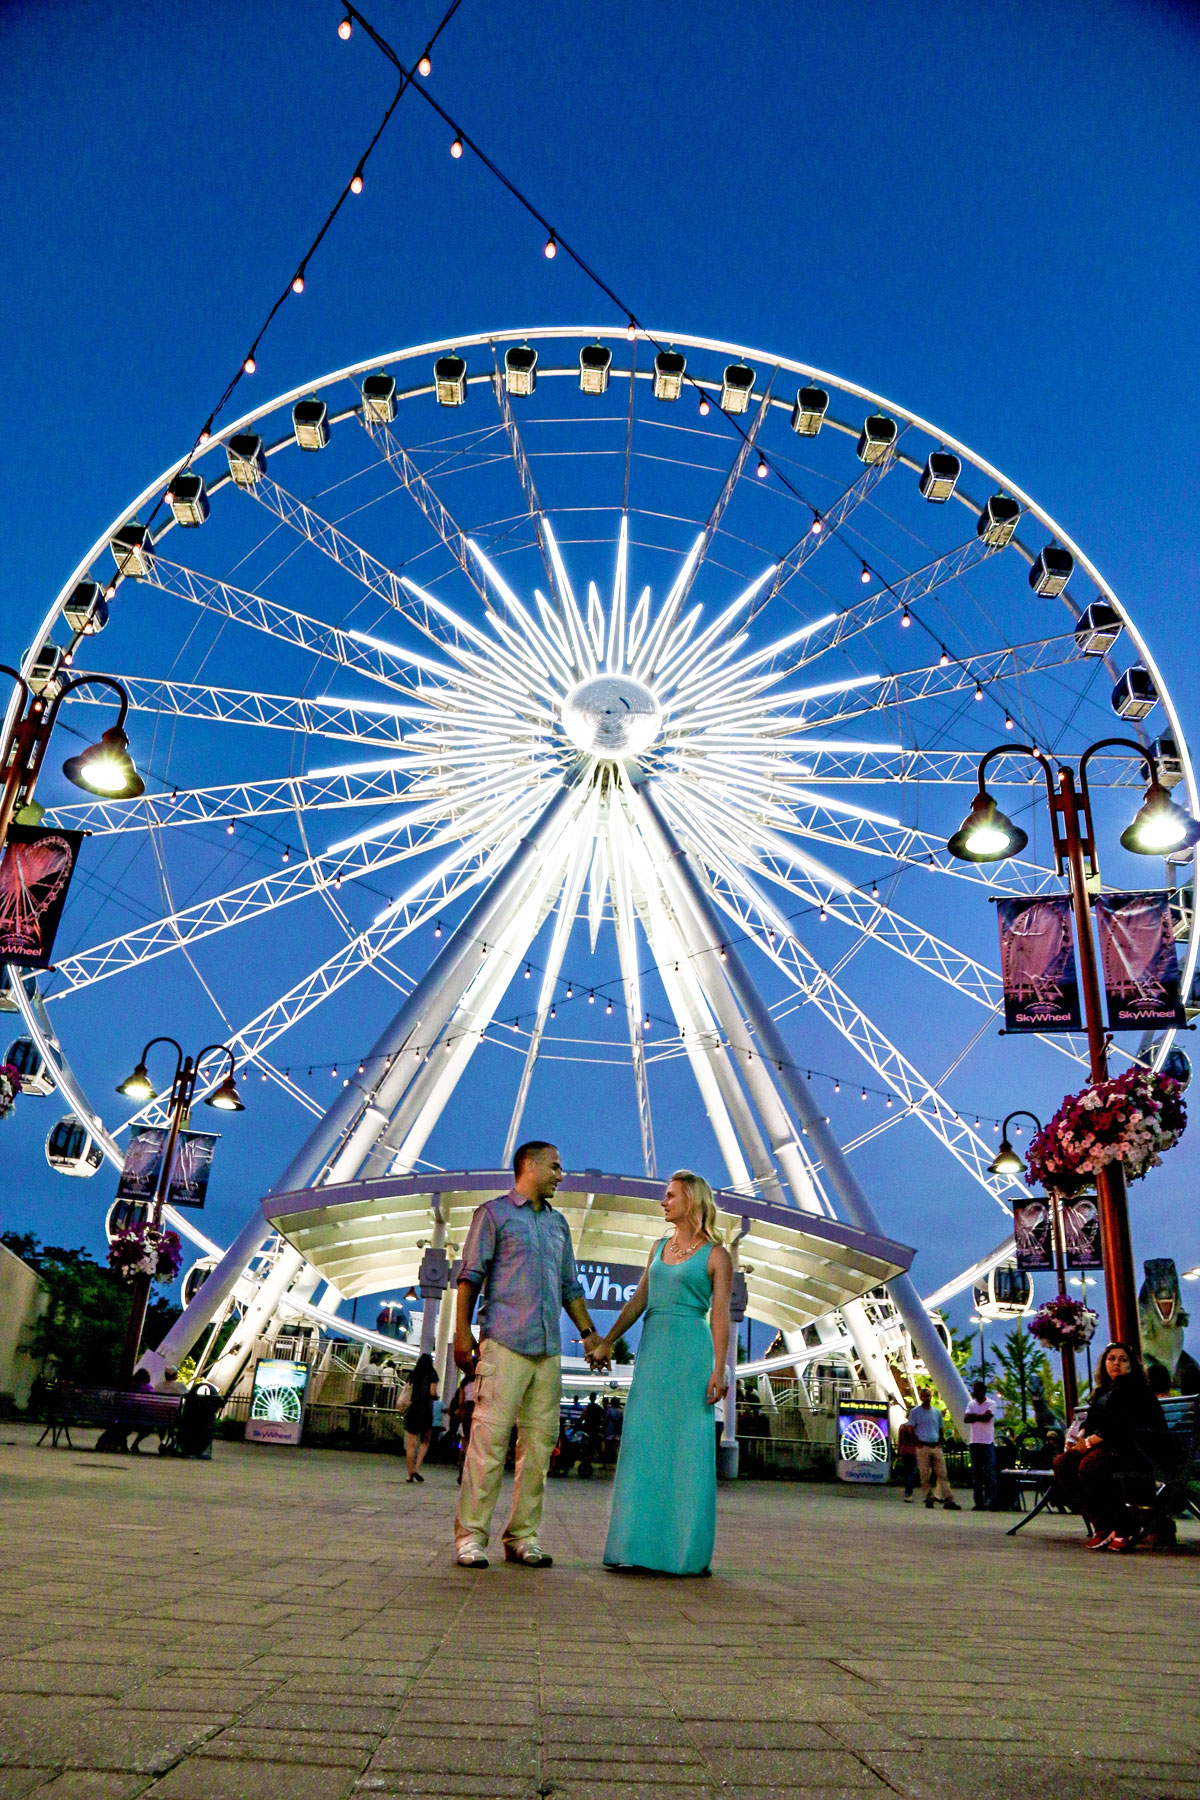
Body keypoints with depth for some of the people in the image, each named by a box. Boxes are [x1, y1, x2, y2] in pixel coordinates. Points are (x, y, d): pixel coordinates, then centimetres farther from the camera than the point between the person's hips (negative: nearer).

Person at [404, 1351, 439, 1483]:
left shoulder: (413, 1374, 10)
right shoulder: (432, 1375, 0)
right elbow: (433, 1392, -9)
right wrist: (437, 1397, 11)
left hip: (412, 1408, 3)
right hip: (426, 1409, -3)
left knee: (411, 1443, 4)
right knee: (425, 1442, 10)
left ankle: (410, 1474, 2)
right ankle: (417, 1468, -5)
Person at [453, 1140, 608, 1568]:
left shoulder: (558, 1224, 21)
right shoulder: (494, 1213, 3)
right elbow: (471, 1276, -2)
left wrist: (589, 1333, 17)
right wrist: (462, 1330, -10)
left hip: (548, 1349, 6)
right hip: (504, 1342, -6)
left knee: (539, 1443, 4)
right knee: (490, 1437, -9)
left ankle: (523, 1536, 12)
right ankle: (470, 1536, -2)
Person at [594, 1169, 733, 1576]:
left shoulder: (716, 1256, -1)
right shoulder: (659, 1247, 15)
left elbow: (720, 1315, -7)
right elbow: (638, 1300, 16)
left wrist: (719, 1369, -14)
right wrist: (608, 1340, 9)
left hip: (691, 1352, -6)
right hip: (652, 1349, 6)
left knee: (687, 1449, -2)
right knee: (643, 1447, 4)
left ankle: (688, 1552, 7)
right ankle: (640, 1547, 11)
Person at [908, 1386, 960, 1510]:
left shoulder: (937, 1412, 13)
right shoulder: (915, 1412, 2)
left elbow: (940, 1430, 21)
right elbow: (911, 1429, 2)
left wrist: (940, 1443, 7)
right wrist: (918, 1443, -7)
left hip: (936, 1447, 3)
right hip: (923, 1447, -3)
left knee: (942, 1474, -4)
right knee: (925, 1475, -2)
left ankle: (948, 1500, -7)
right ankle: (929, 1498, 7)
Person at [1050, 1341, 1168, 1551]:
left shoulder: (1135, 1388, -2)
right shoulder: (1103, 1391, 24)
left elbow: (1122, 1425, -14)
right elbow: (1091, 1420, 19)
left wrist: (1091, 1441, -15)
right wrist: (1080, 1436, -3)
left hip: (1134, 1447, -8)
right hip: (1107, 1446, 8)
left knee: (1089, 1465, -36)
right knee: (1062, 1463, -18)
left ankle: (1122, 1528, -23)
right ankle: (1100, 1524, -22)